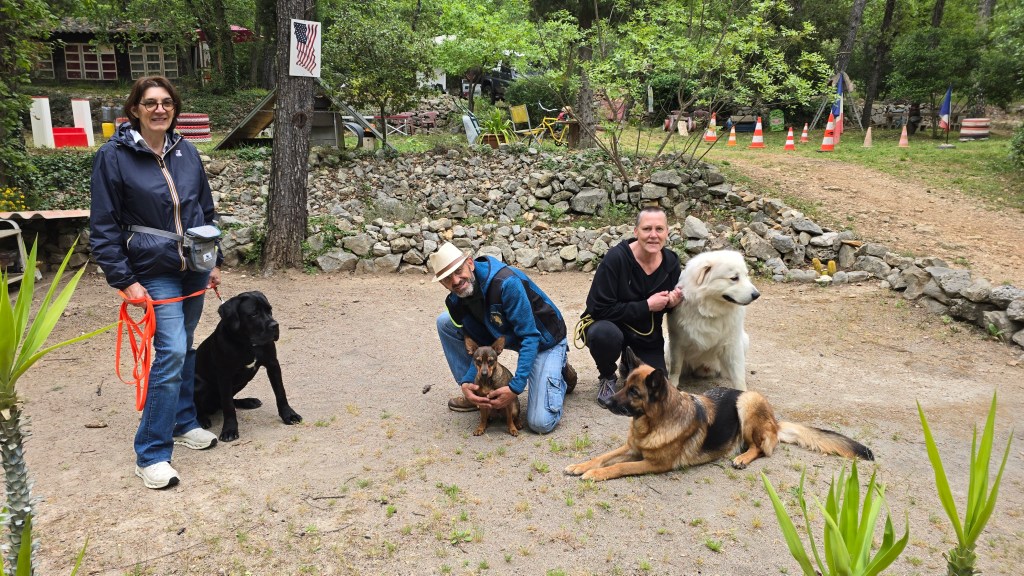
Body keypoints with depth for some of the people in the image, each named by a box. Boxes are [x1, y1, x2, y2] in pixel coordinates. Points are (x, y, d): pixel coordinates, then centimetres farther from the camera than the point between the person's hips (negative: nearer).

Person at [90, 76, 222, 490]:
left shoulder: (186, 152, 5)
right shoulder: (114, 156, -9)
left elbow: (206, 211, 14)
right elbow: (103, 227, -8)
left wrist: (215, 261, 12)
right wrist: (125, 280, -13)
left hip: (194, 269, 5)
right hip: (155, 273, -5)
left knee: (183, 349, 15)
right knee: (171, 352, -13)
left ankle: (182, 422, 33)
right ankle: (151, 453, -2)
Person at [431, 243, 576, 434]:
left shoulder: (506, 283, -34)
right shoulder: (456, 300, -12)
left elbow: (530, 337, -31)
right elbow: (480, 344, -6)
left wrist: (515, 387, -35)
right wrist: (467, 382, -24)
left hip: (543, 340, -6)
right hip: (507, 336, 7)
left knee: (540, 423, -21)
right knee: (445, 322, -8)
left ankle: (561, 372, 11)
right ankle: (476, 390, 4)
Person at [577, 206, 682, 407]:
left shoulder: (671, 262, -7)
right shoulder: (616, 258, -23)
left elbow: (665, 305, 9)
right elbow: (600, 308, -26)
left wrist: (672, 302, -16)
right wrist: (646, 306, -25)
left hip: (646, 335, 4)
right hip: (608, 325, -4)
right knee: (606, 334, -39)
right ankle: (607, 377, -5)